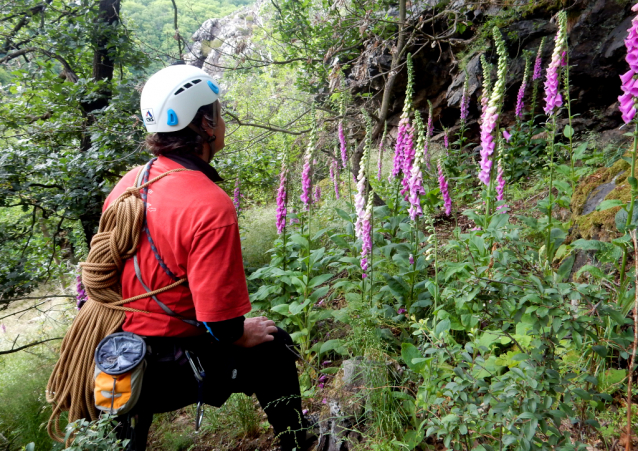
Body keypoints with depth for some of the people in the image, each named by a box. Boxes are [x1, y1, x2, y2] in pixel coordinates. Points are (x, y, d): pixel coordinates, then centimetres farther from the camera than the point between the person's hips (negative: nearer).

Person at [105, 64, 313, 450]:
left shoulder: (128, 183, -2)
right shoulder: (211, 206, -26)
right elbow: (222, 326, -26)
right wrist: (245, 335, -3)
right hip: (166, 370, -6)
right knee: (273, 350, 14)